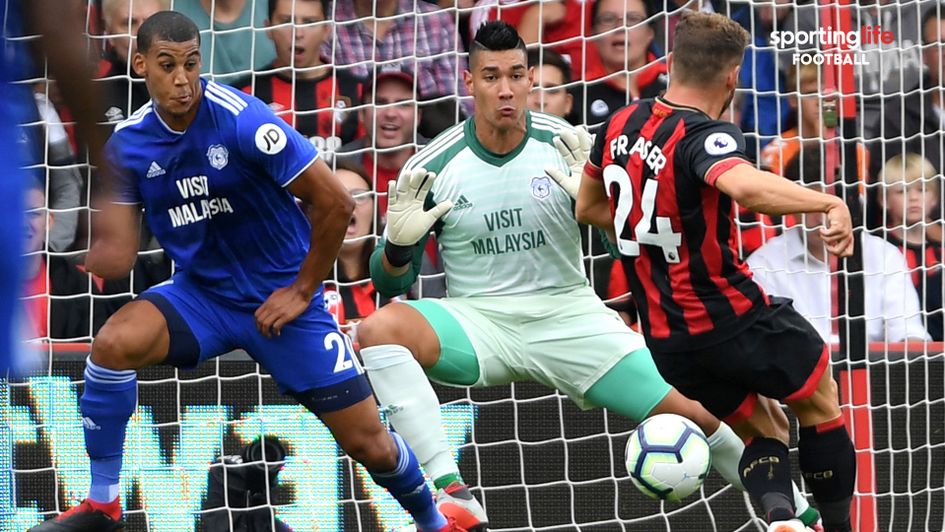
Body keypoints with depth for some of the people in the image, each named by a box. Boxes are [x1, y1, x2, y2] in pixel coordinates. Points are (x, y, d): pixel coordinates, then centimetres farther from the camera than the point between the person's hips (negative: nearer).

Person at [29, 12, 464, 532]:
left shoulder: (242, 121, -22)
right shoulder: (127, 143, -7)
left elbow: (335, 202, -18)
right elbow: (115, 255, -5)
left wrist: (302, 291, -11)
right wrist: (102, 253, -29)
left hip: (280, 297, -3)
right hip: (200, 294, 3)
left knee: (369, 444, -4)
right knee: (114, 343, -27)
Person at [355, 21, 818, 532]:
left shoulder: (565, 146, -5)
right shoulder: (432, 166, -5)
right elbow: (390, 283, 1)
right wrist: (400, 242, -22)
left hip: (567, 312, 0)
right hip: (478, 318, 0)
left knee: (693, 412, -10)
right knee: (378, 330, -31)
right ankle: (452, 491, -35)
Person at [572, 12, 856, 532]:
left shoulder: (621, 125, 2)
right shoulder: (706, 137, -20)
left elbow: (589, 207, 20)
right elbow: (746, 186, -44)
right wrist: (829, 202, -45)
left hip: (668, 341, 6)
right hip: (734, 317, -6)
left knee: (765, 430, 19)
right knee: (821, 404, 19)